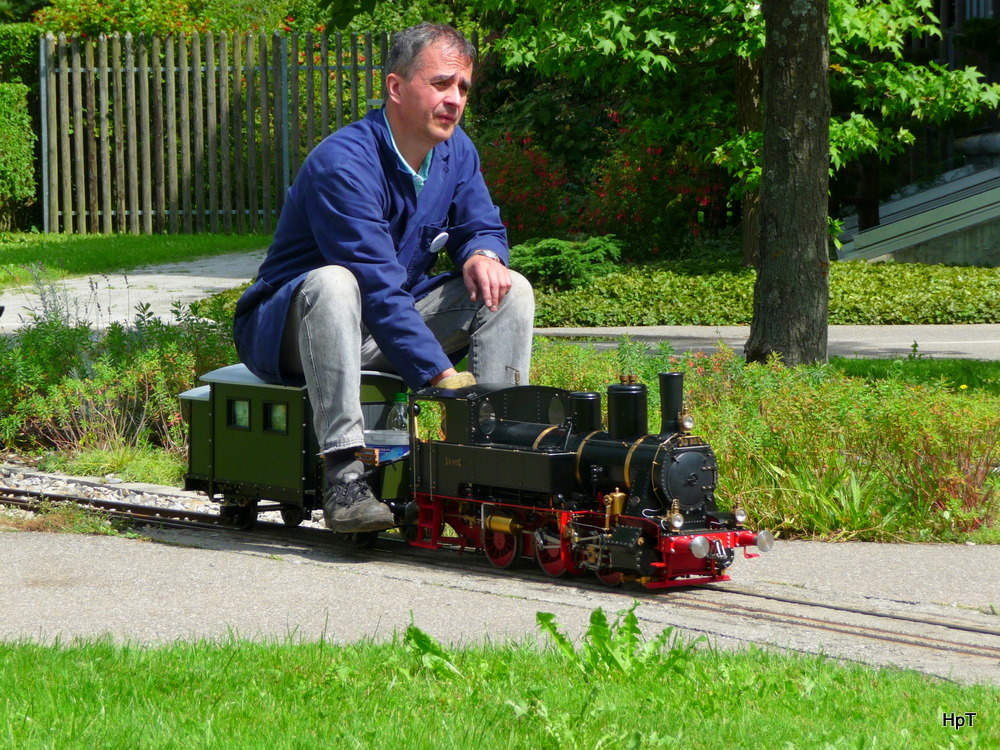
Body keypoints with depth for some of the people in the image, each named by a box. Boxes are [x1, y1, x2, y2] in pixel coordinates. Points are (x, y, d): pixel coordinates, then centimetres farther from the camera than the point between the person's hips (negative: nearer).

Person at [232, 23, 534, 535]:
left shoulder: (456, 153, 0)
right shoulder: (343, 164, -26)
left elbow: (482, 226, 11)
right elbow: (378, 288, -32)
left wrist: (483, 254, -17)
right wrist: (443, 375, -38)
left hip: (395, 321, 7)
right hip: (287, 333, -7)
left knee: (510, 291, -6)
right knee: (333, 283, -40)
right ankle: (344, 477, -47)